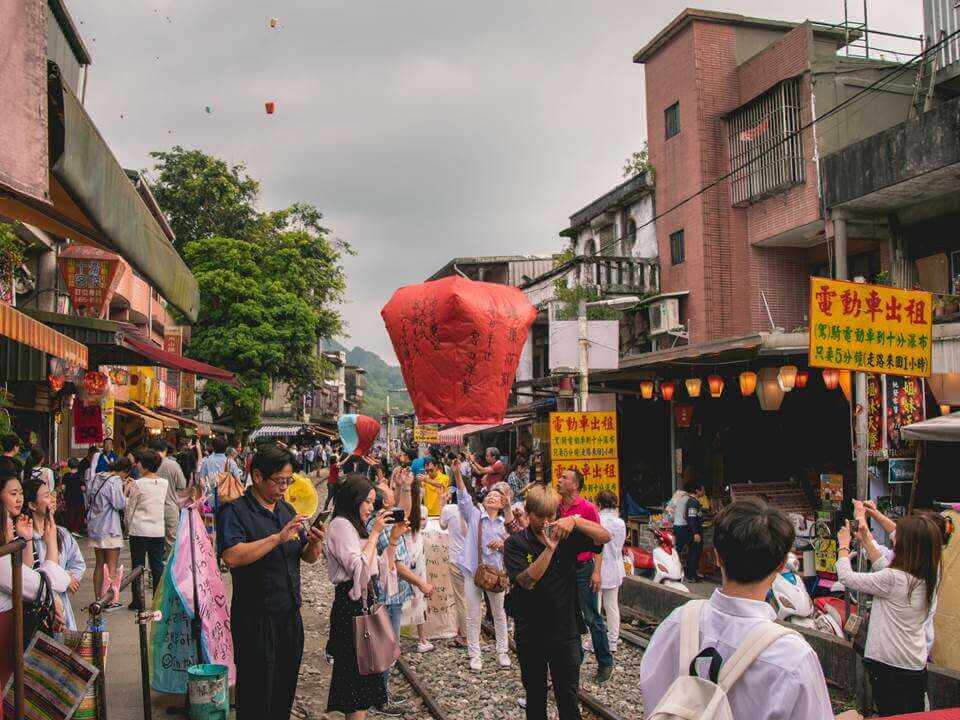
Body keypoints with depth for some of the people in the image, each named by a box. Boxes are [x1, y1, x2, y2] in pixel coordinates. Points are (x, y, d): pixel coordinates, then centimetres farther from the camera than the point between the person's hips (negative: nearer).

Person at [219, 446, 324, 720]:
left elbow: (308, 558, 13)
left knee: (285, 692, 17)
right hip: (255, 620, -6)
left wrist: (314, 543, -9)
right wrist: (278, 538, -28)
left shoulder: (287, 510, 11)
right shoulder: (235, 511, -10)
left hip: (290, 615, 7)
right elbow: (231, 556, -26)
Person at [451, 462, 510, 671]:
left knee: (499, 614, 11)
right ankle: (474, 655, 15)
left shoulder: (505, 524, 4)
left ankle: (502, 652, 25)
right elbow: (463, 496, -12)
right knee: (473, 616, 4)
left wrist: (501, 544, -15)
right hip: (473, 571, -1)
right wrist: (457, 473, -26)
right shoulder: (474, 515, 1)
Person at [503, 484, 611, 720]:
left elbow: (604, 536, -10)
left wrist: (575, 520, -25)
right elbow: (527, 581, -21)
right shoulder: (515, 543, -8)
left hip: (565, 630, 1)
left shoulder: (566, 536, -2)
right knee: (535, 693, 18)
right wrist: (550, 548, -31)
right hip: (530, 633, 0)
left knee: (568, 697, 6)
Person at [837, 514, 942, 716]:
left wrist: (843, 546, 2)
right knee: (914, 715, 19)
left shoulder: (892, 579, -26)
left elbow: (846, 577, -14)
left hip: (890, 668, -7)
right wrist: (866, 540, 19)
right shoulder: (929, 577, -3)